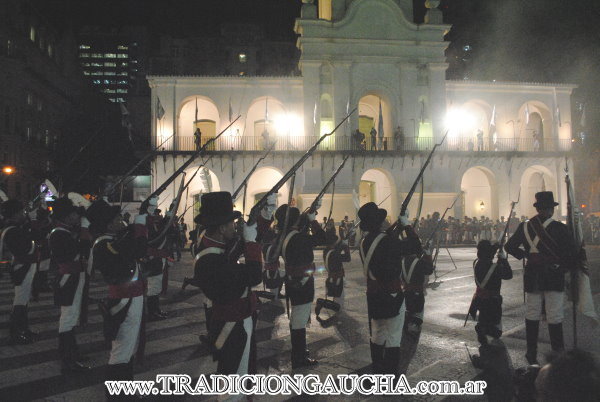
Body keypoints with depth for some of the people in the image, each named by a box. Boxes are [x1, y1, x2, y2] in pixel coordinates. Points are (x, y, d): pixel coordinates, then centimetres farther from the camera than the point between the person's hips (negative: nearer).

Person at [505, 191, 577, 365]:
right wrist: (567, 267, 5)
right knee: (554, 318, 5)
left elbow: (510, 247, 3)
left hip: (532, 276, 3)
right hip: (554, 277, -3)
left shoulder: (524, 226, -1)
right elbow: (571, 253, -12)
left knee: (531, 316, 12)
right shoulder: (559, 228, -12)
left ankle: (532, 355, 20)